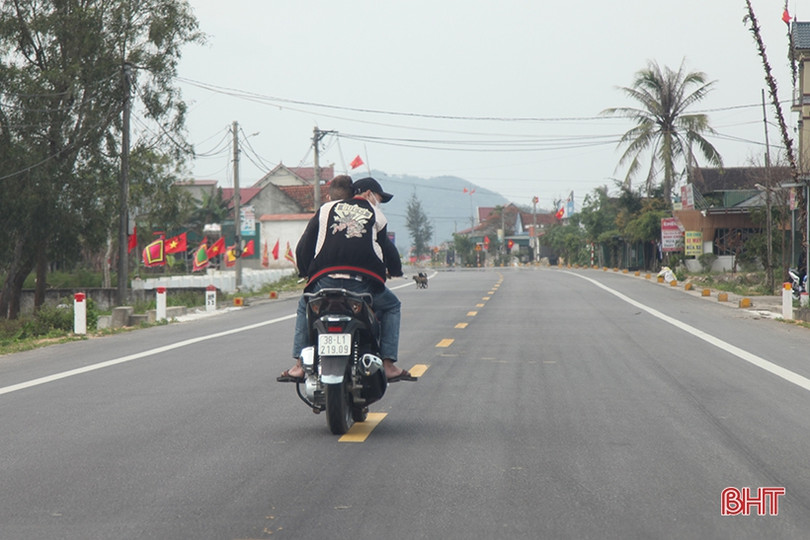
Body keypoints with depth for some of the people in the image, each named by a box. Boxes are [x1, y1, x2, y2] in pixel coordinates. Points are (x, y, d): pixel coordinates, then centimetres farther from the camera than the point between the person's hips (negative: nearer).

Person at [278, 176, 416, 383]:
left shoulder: (326, 209, 21)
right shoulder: (376, 215, 16)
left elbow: (304, 246, 19)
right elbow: (388, 248, 21)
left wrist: (304, 270, 35)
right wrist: (396, 270, 40)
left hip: (325, 281, 2)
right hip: (363, 283, -2)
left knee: (304, 308, 30)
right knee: (391, 306, 24)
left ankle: (299, 366, 16)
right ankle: (388, 365, 12)